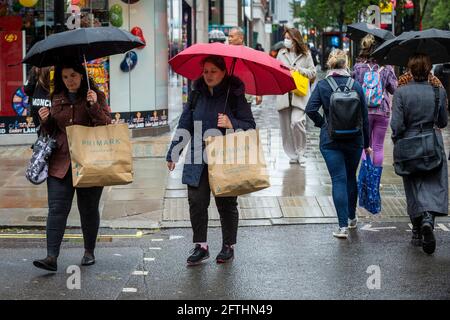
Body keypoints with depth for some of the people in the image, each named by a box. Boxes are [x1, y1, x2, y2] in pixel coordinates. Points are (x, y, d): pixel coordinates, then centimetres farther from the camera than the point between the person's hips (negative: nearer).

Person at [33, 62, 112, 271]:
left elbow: (107, 125, -8)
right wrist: (45, 121, -1)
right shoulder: (57, 99, 12)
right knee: (57, 209, -7)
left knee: (88, 209, 8)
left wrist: (94, 106, -22)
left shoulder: (95, 96, 1)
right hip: (60, 163, 2)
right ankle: (52, 257, -13)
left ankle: (89, 252, 24)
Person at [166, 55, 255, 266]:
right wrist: (173, 154, 10)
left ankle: (228, 246, 21)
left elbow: (250, 126, -2)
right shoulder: (197, 94, 8)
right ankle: (200, 246, 6)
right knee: (196, 201, -5)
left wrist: (232, 124, -21)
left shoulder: (235, 95, -2)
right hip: (198, 161, 3)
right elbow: (184, 125, 13)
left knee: (226, 203, 7)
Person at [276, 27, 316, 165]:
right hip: (284, 95, 4)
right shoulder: (281, 53, 12)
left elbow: (312, 72, 7)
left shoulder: (305, 55, 5)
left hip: (300, 95, -4)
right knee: (286, 126, 4)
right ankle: (292, 155, 17)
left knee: (297, 122, -20)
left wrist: (298, 69, -7)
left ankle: (300, 152, -2)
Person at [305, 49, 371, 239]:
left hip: (330, 140, -2)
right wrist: (366, 143, 11)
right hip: (354, 140, 2)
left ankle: (343, 226, -10)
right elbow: (364, 116, 3)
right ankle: (352, 217, 34)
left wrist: (322, 123, 2)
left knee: (338, 180, -3)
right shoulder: (356, 86, -2)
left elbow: (310, 109, -16)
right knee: (351, 177, 20)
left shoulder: (322, 86, -6)